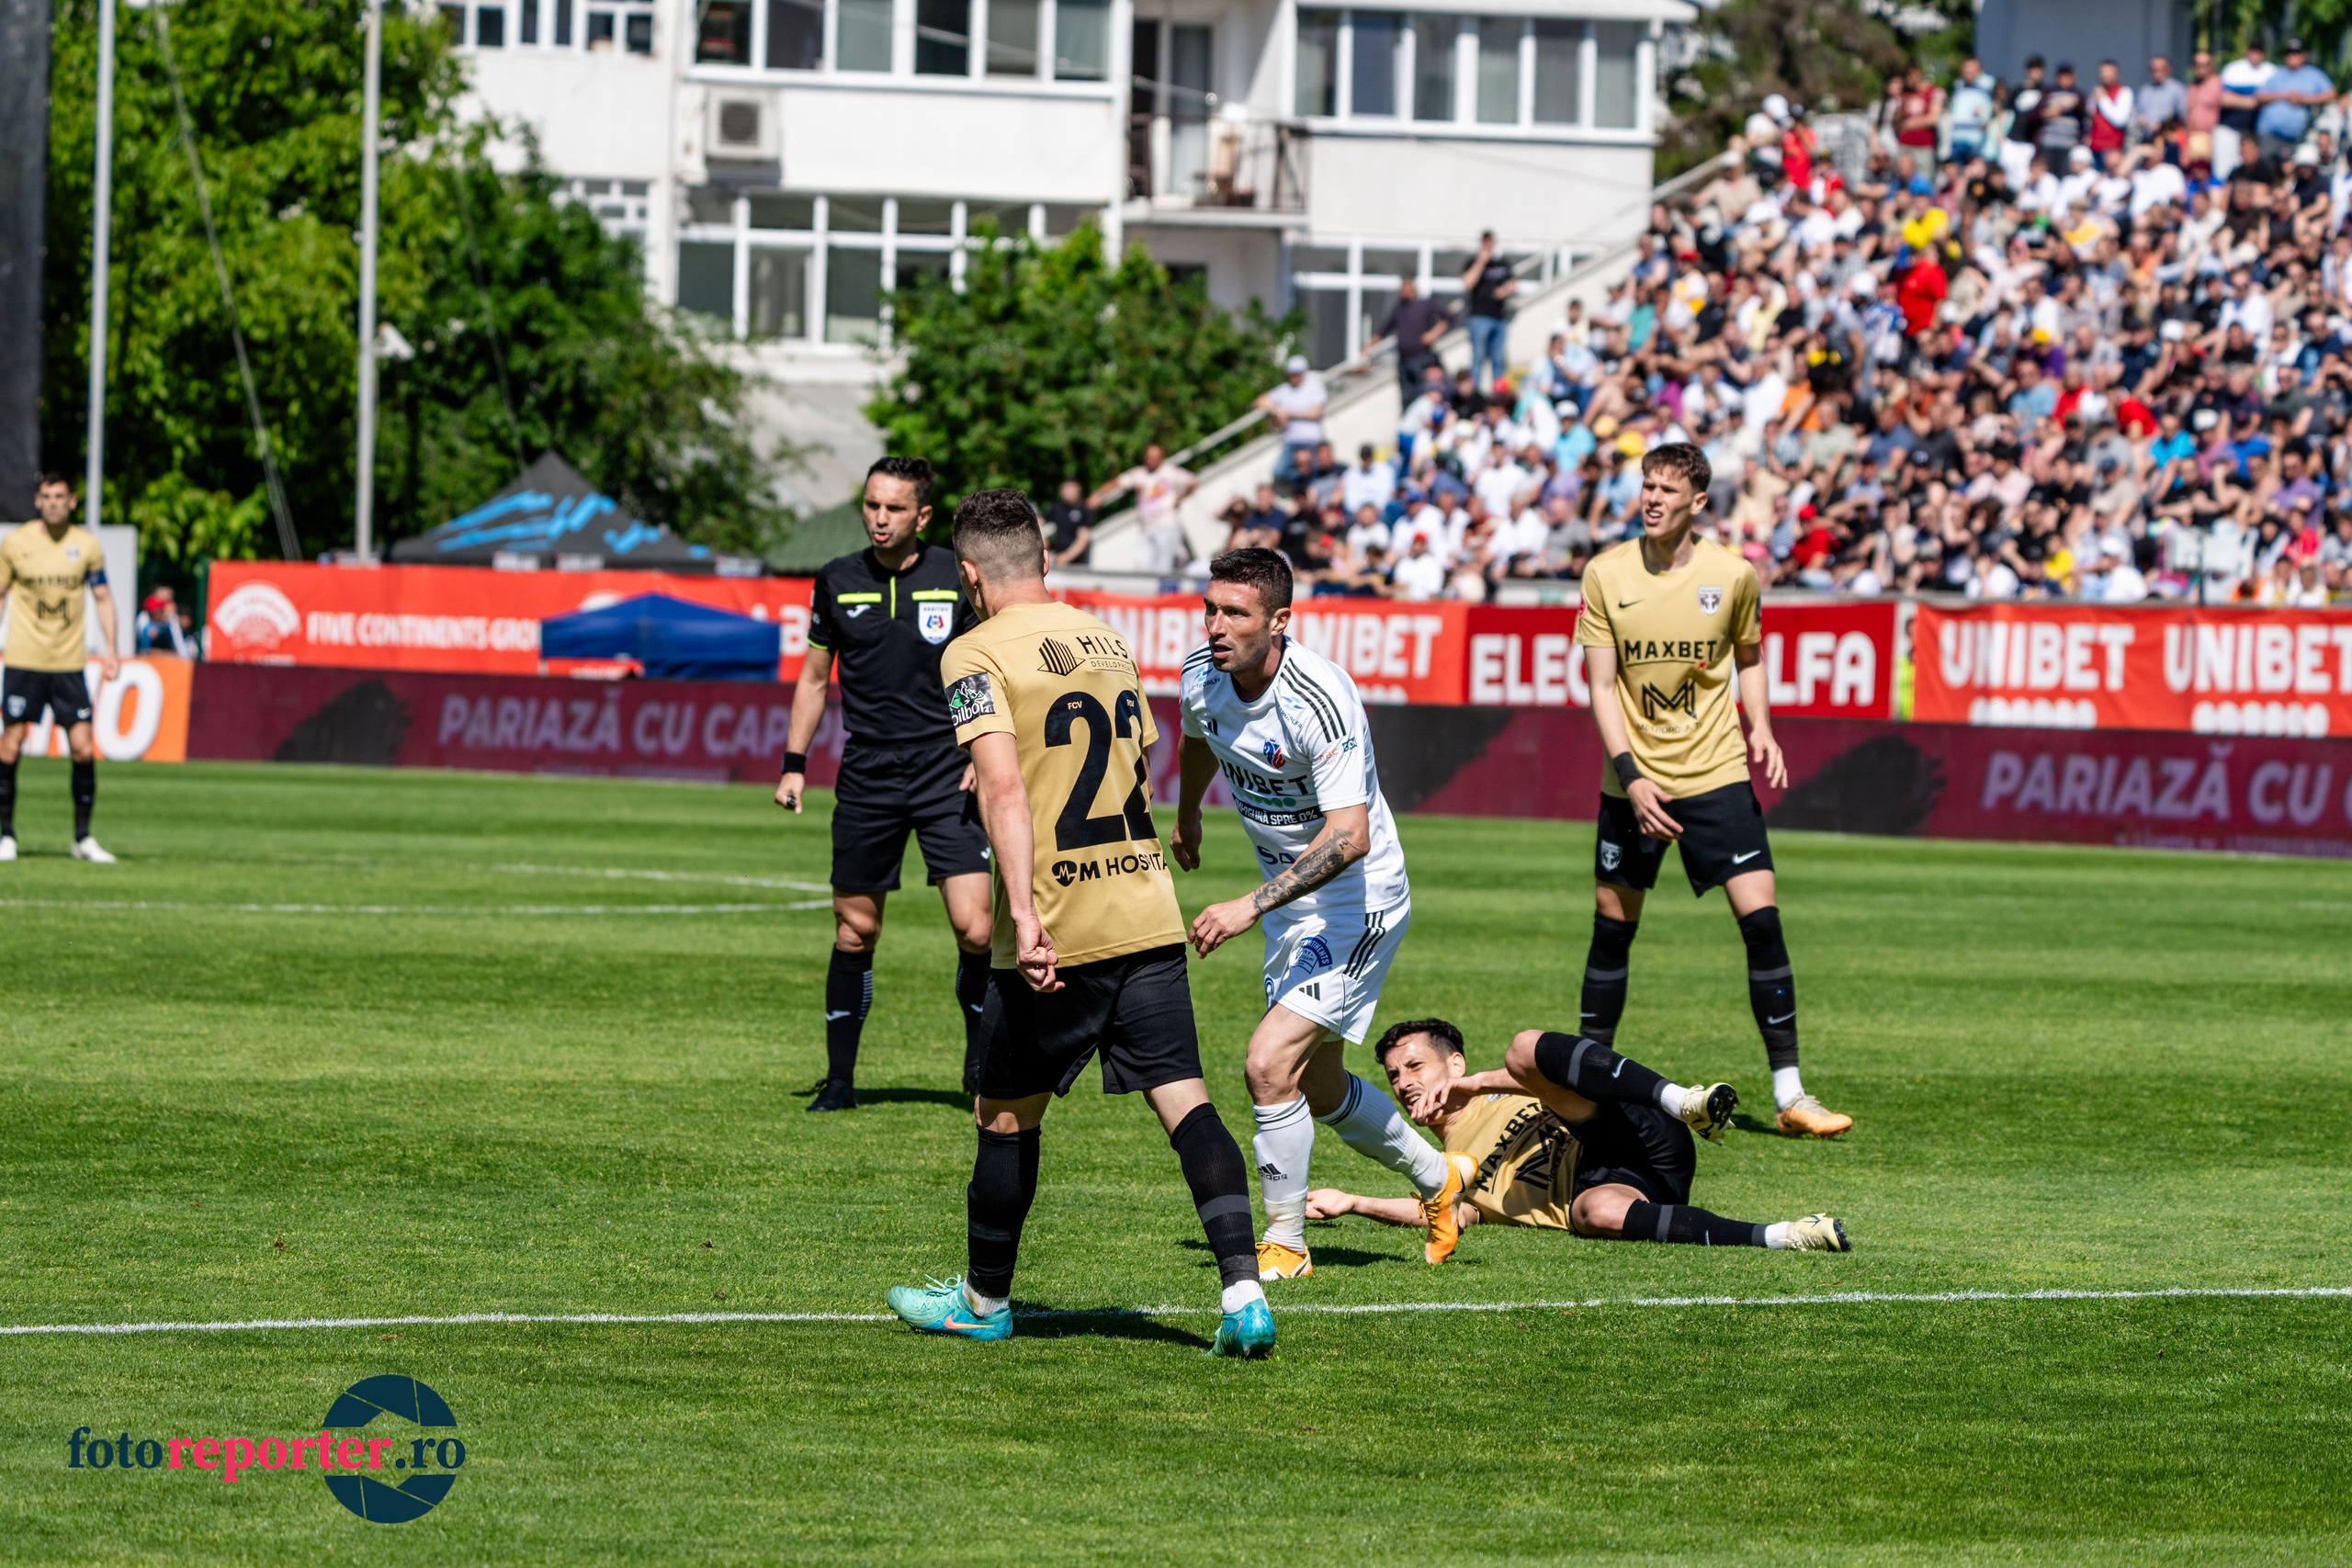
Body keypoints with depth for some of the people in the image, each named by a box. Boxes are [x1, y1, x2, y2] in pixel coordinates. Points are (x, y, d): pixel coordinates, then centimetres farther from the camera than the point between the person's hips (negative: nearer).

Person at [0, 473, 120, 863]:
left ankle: (83, 838, 8)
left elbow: (103, 598, 11)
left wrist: (110, 651, 2)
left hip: (69, 663, 1)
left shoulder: (86, 545, 2)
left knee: (83, 749, -4)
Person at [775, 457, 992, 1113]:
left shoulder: (956, 578, -1)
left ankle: (980, 1056, 10)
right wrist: (794, 763, 8)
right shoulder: (837, 582, 4)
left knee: (974, 928, -12)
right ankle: (839, 1078, 15)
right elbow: (814, 676, 14)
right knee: (855, 930, 4)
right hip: (865, 780, 2)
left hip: (946, 776, -2)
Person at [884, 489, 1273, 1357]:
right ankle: (1243, 1291, -16)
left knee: (1008, 1116, 12)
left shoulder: (977, 654, -7)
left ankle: (984, 1299, 26)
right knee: (1183, 1099, -1)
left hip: (1054, 933, -5)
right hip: (1148, 912, 5)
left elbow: (1003, 787, -20)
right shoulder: (1107, 640, 14)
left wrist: (1023, 913, -26)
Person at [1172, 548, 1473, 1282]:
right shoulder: (1201, 675, -8)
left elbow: (1349, 837, -37)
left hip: (1358, 899, -8)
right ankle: (1438, 1180, 42)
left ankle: (1284, 1244, -3)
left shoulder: (1320, 698, -31)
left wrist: (1249, 908, -41)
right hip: (1290, 899, 8)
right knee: (1321, 1090, 18)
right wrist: (1187, 816, 36)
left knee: (1270, 1064, -19)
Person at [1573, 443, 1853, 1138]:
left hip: (1716, 774, 0)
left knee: (1761, 918, -9)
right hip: (1633, 781, 0)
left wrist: (1761, 730, -2)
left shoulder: (1733, 575, -3)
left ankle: (1789, 1093, -5)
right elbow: (1602, 684, -4)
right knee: (1612, 925, 4)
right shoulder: (1606, 574, -4)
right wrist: (1630, 774, -15)